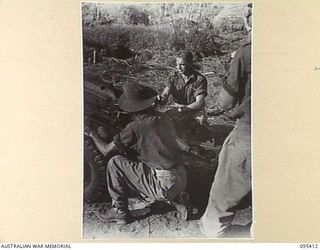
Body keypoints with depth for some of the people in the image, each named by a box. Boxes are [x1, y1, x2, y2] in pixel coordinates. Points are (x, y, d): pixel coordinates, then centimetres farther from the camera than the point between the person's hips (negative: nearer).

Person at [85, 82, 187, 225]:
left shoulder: (134, 128, -15)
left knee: (115, 163, -1)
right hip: (182, 178, 8)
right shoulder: (163, 118, 5)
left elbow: (106, 151, -5)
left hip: (165, 185, -8)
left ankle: (120, 212, 10)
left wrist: (92, 134, 14)